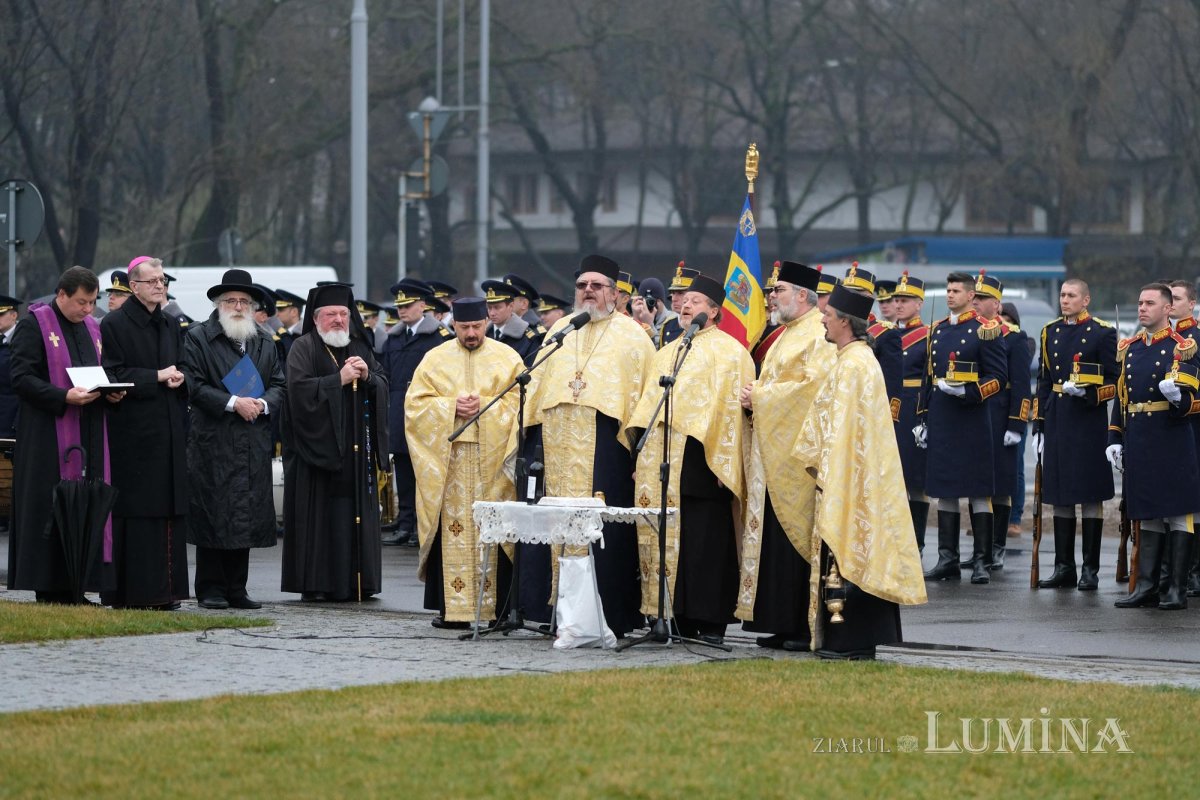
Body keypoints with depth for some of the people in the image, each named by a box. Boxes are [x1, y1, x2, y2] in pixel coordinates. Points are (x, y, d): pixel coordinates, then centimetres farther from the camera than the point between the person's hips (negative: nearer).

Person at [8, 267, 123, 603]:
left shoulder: (92, 328, 17)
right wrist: (64, 397, -23)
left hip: (89, 436, 6)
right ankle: (49, 589, -4)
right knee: (49, 511, -7)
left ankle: (74, 588, 4)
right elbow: (21, 377, -12)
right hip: (48, 435, -6)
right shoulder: (33, 325, -4)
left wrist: (112, 392, 1)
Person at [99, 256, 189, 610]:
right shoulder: (114, 324, -2)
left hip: (169, 432, 6)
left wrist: (179, 379, -2)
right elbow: (113, 374, -10)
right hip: (132, 431, -6)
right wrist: (157, 377, -14)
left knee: (169, 511, 3)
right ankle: (131, 591, -6)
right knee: (135, 511, -8)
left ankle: (164, 589, 5)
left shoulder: (172, 327, 17)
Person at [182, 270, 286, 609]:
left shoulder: (265, 342, 16)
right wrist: (233, 403, -14)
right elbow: (194, 385, -7)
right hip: (213, 441, -5)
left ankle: (236, 589, 10)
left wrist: (262, 404, -7)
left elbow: (279, 385, 14)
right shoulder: (198, 337, 1)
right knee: (213, 514, -5)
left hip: (254, 442, 5)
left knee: (246, 515, 4)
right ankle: (211, 589, 0)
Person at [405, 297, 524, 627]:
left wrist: (484, 405, -12)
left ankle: (495, 606, -1)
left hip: (493, 460, -1)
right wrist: (451, 406, -10)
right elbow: (416, 403, 5)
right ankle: (451, 607, -2)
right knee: (452, 531, -4)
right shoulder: (436, 359, 10)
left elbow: (520, 402, 1)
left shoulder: (507, 358, 8)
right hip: (447, 459, 1)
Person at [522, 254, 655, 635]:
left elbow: (644, 390, 0)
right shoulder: (561, 330, 20)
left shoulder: (630, 335, 6)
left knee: (604, 529, -7)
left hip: (604, 442, -5)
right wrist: (532, 422, 9)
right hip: (557, 442, 5)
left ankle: (611, 616, -5)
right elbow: (539, 380, 21)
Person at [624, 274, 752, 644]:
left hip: (701, 460, -7)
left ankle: (710, 624, -5)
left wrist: (723, 464, -15)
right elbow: (649, 404, 23)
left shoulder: (728, 351, 0)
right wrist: (641, 453, 12)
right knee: (669, 539, 3)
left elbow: (731, 407, -7)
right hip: (663, 464, 7)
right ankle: (681, 622, 7)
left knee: (706, 541, -7)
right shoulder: (666, 354, 22)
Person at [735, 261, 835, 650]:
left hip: (797, 453, -10)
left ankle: (804, 627, -7)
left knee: (796, 539, -9)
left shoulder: (820, 336, -10)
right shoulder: (787, 336, 21)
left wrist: (762, 397, -15)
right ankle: (782, 625, 9)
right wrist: (754, 395, 6)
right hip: (772, 450, 10)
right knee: (773, 538, 7)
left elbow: (813, 384, -21)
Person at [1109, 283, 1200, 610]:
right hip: (1138, 445, 6)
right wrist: (1115, 439, 13)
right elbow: (1121, 397, 18)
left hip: (1172, 444, -6)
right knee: (1148, 516, 9)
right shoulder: (1129, 348, 13)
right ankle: (1147, 586, 11)